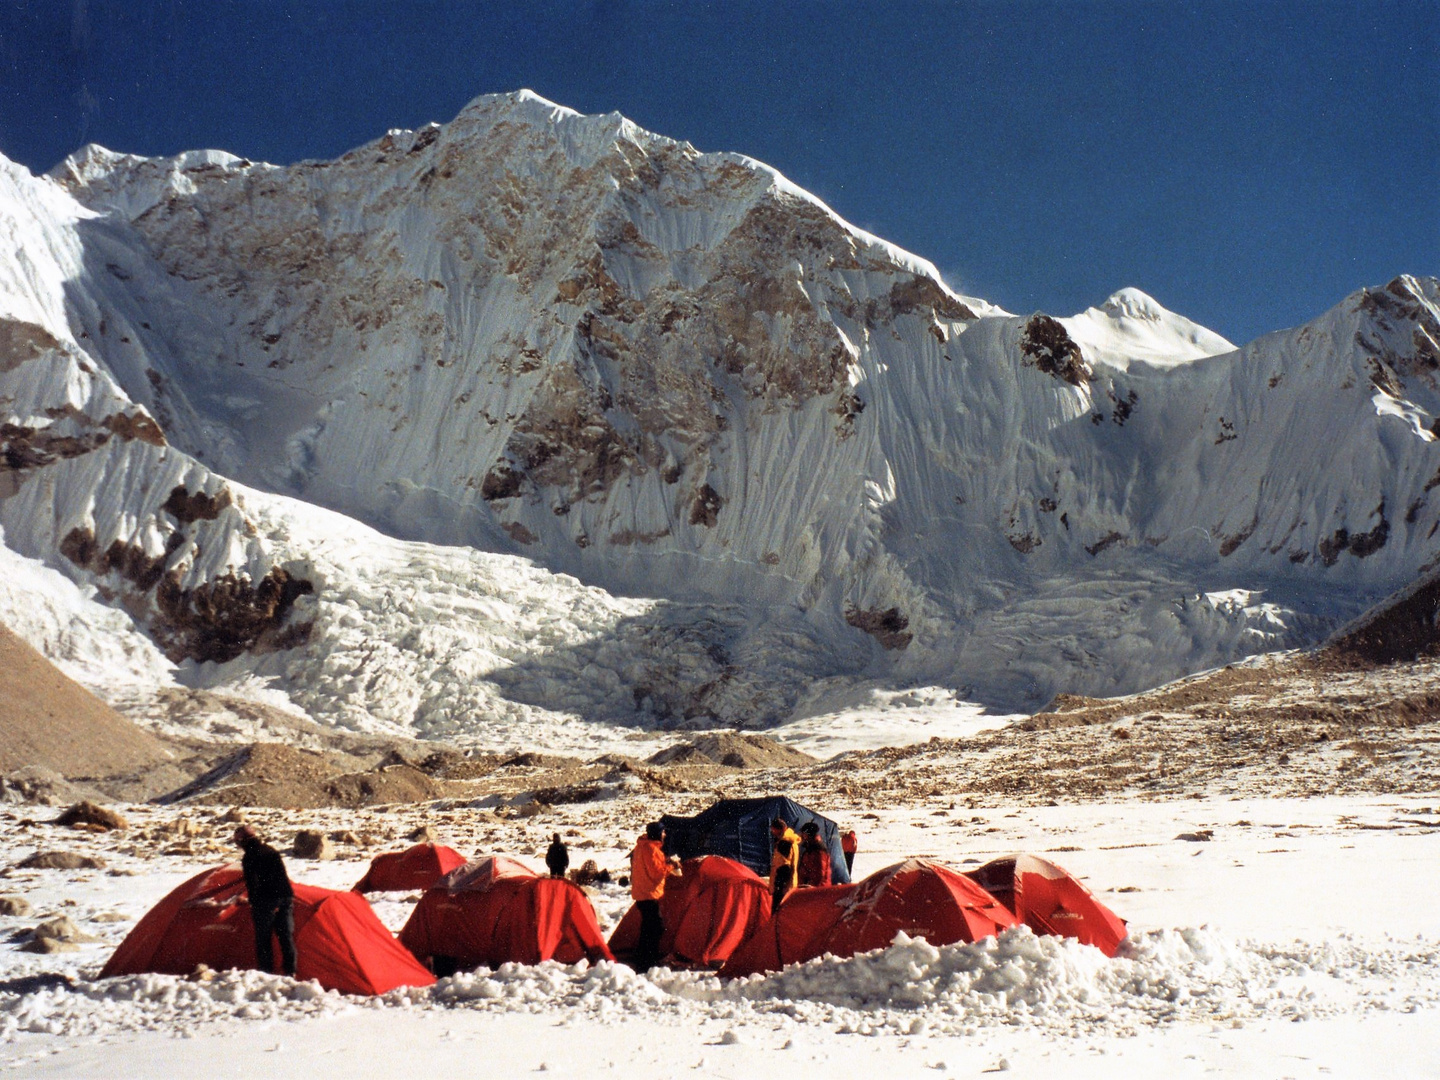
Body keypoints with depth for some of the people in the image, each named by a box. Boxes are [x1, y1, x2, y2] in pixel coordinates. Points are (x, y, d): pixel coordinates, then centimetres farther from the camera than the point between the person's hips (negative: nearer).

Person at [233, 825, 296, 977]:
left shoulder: (249, 858, -6)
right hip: (285, 897, 7)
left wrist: (253, 905, -6)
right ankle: (290, 972, 9)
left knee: (263, 939, 2)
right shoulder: (272, 851, 16)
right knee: (286, 936, 9)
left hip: (266, 901, -7)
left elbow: (252, 884, -12)